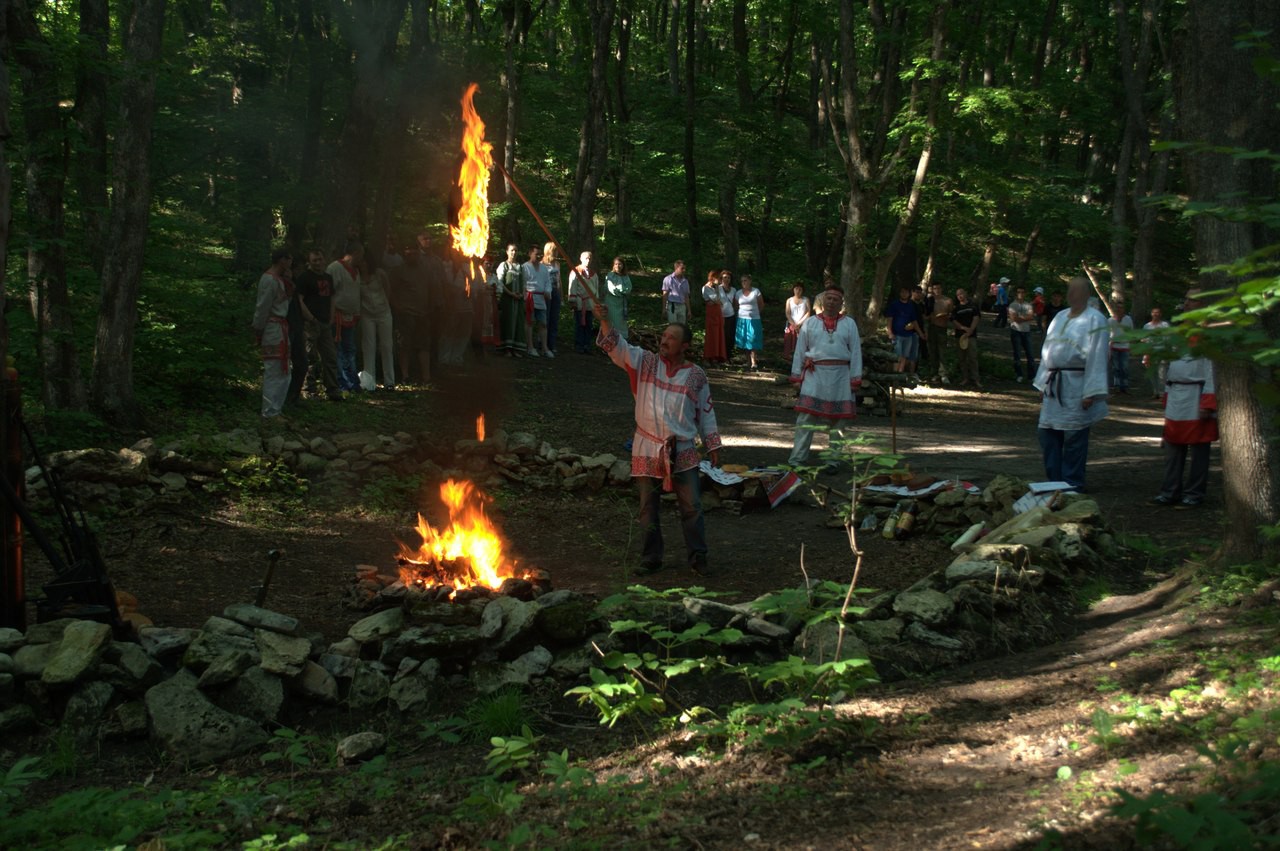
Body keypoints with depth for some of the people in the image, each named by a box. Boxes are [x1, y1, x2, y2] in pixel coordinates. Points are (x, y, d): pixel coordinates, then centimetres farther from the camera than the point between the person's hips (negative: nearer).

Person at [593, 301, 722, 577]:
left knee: (691, 507, 2)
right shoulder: (645, 363, 1)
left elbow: (706, 412, 8)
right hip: (647, 450, 1)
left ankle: (697, 558, 15)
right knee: (648, 508, 8)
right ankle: (651, 559, 20)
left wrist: (713, 446, 7)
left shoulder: (696, 376, 2)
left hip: (683, 451, 0)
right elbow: (616, 347, -11)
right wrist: (604, 320, -27)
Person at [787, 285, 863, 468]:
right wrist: (796, 375, 3)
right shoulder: (810, 323, 7)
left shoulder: (849, 324, 7)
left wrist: (855, 379, -2)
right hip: (814, 375, -1)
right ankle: (797, 459, -6)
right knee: (806, 418, -7)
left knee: (838, 419, 5)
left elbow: (856, 353, 4)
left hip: (840, 376, 1)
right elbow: (800, 350, 8)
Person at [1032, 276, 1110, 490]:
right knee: (1048, 436, 7)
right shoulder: (1060, 317, 16)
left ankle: (1072, 486, 6)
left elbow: (1097, 358, -11)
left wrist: (1090, 392, -17)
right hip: (1054, 387, 7)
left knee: (1074, 438, -3)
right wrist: (1043, 384, 15)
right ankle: (1054, 483, 18)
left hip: (1076, 387, -7)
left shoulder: (1094, 320, -6)